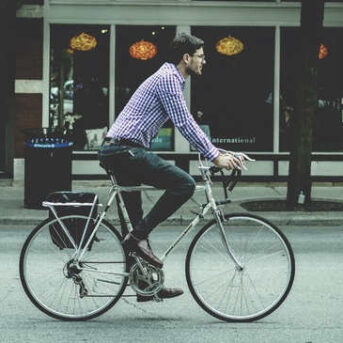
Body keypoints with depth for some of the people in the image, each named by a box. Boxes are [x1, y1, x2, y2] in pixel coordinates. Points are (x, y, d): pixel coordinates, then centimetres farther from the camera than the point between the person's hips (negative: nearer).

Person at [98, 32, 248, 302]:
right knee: (184, 184, -17)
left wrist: (219, 152, 21)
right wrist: (215, 157, -13)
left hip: (117, 152, 11)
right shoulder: (167, 78, -10)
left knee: (137, 223, 13)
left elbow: (187, 123, 27)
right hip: (126, 150, -11)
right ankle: (139, 236, -14)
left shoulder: (172, 79, 23)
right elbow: (184, 125, -16)